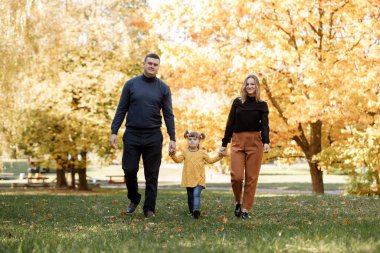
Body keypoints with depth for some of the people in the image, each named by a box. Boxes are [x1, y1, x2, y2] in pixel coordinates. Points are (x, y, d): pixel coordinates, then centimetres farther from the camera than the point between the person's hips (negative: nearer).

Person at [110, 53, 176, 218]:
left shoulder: (163, 88, 3)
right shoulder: (131, 84, 3)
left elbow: (168, 115, 2)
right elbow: (121, 110, 3)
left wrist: (172, 138, -6)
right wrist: (114, 132, -4)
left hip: (153, 138, 0)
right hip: (132, 135, 0)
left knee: (151, 175, 4)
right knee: (129, 170, 1)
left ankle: (149, 209, 14)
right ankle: (134, 199, 27)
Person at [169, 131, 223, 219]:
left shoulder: (202, 152, 5)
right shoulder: (185, 152, 8)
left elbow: (210, 160, 10)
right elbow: (178, 159, 3)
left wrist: (219, 156, -1)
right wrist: (173, 155, -15)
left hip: (199, 179, -3)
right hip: (188, 179, 3)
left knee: (196, 194, -20)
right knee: (190, 196, 10)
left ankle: (196, 210, -33)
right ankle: (192, 211, 21)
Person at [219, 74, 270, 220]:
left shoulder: (262, 105, 6)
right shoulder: (237, 102, 9)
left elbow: (264, 125, -5)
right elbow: (230, 124, 9)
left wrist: (266, 142, -23)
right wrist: (224, 144, 6)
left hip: (255, 142, 0)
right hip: (238, 142, 1)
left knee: (251, 178, -1)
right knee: (236, 176, -10)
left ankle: (245, 209, 9)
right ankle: (238, 202, 17)